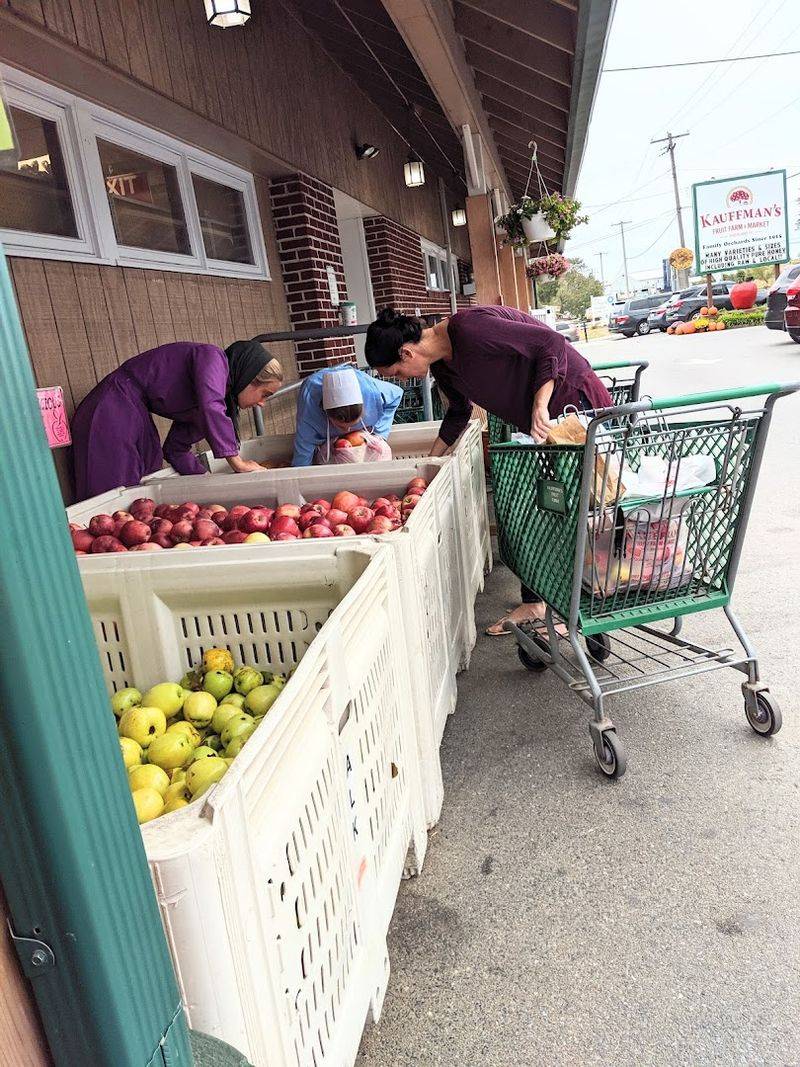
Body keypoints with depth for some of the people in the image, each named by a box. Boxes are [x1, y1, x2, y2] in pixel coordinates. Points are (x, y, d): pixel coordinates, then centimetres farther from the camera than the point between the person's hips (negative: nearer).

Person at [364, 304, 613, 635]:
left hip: (574, 402, -9)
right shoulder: (442, 366, 2)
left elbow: (553, 342, -25)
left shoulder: (471, 329, -27)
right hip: (538, 424, 9)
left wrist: (540, 407, -31)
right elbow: (459, 412, 21)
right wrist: (431, 459, 22)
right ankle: (533, 602, 18)